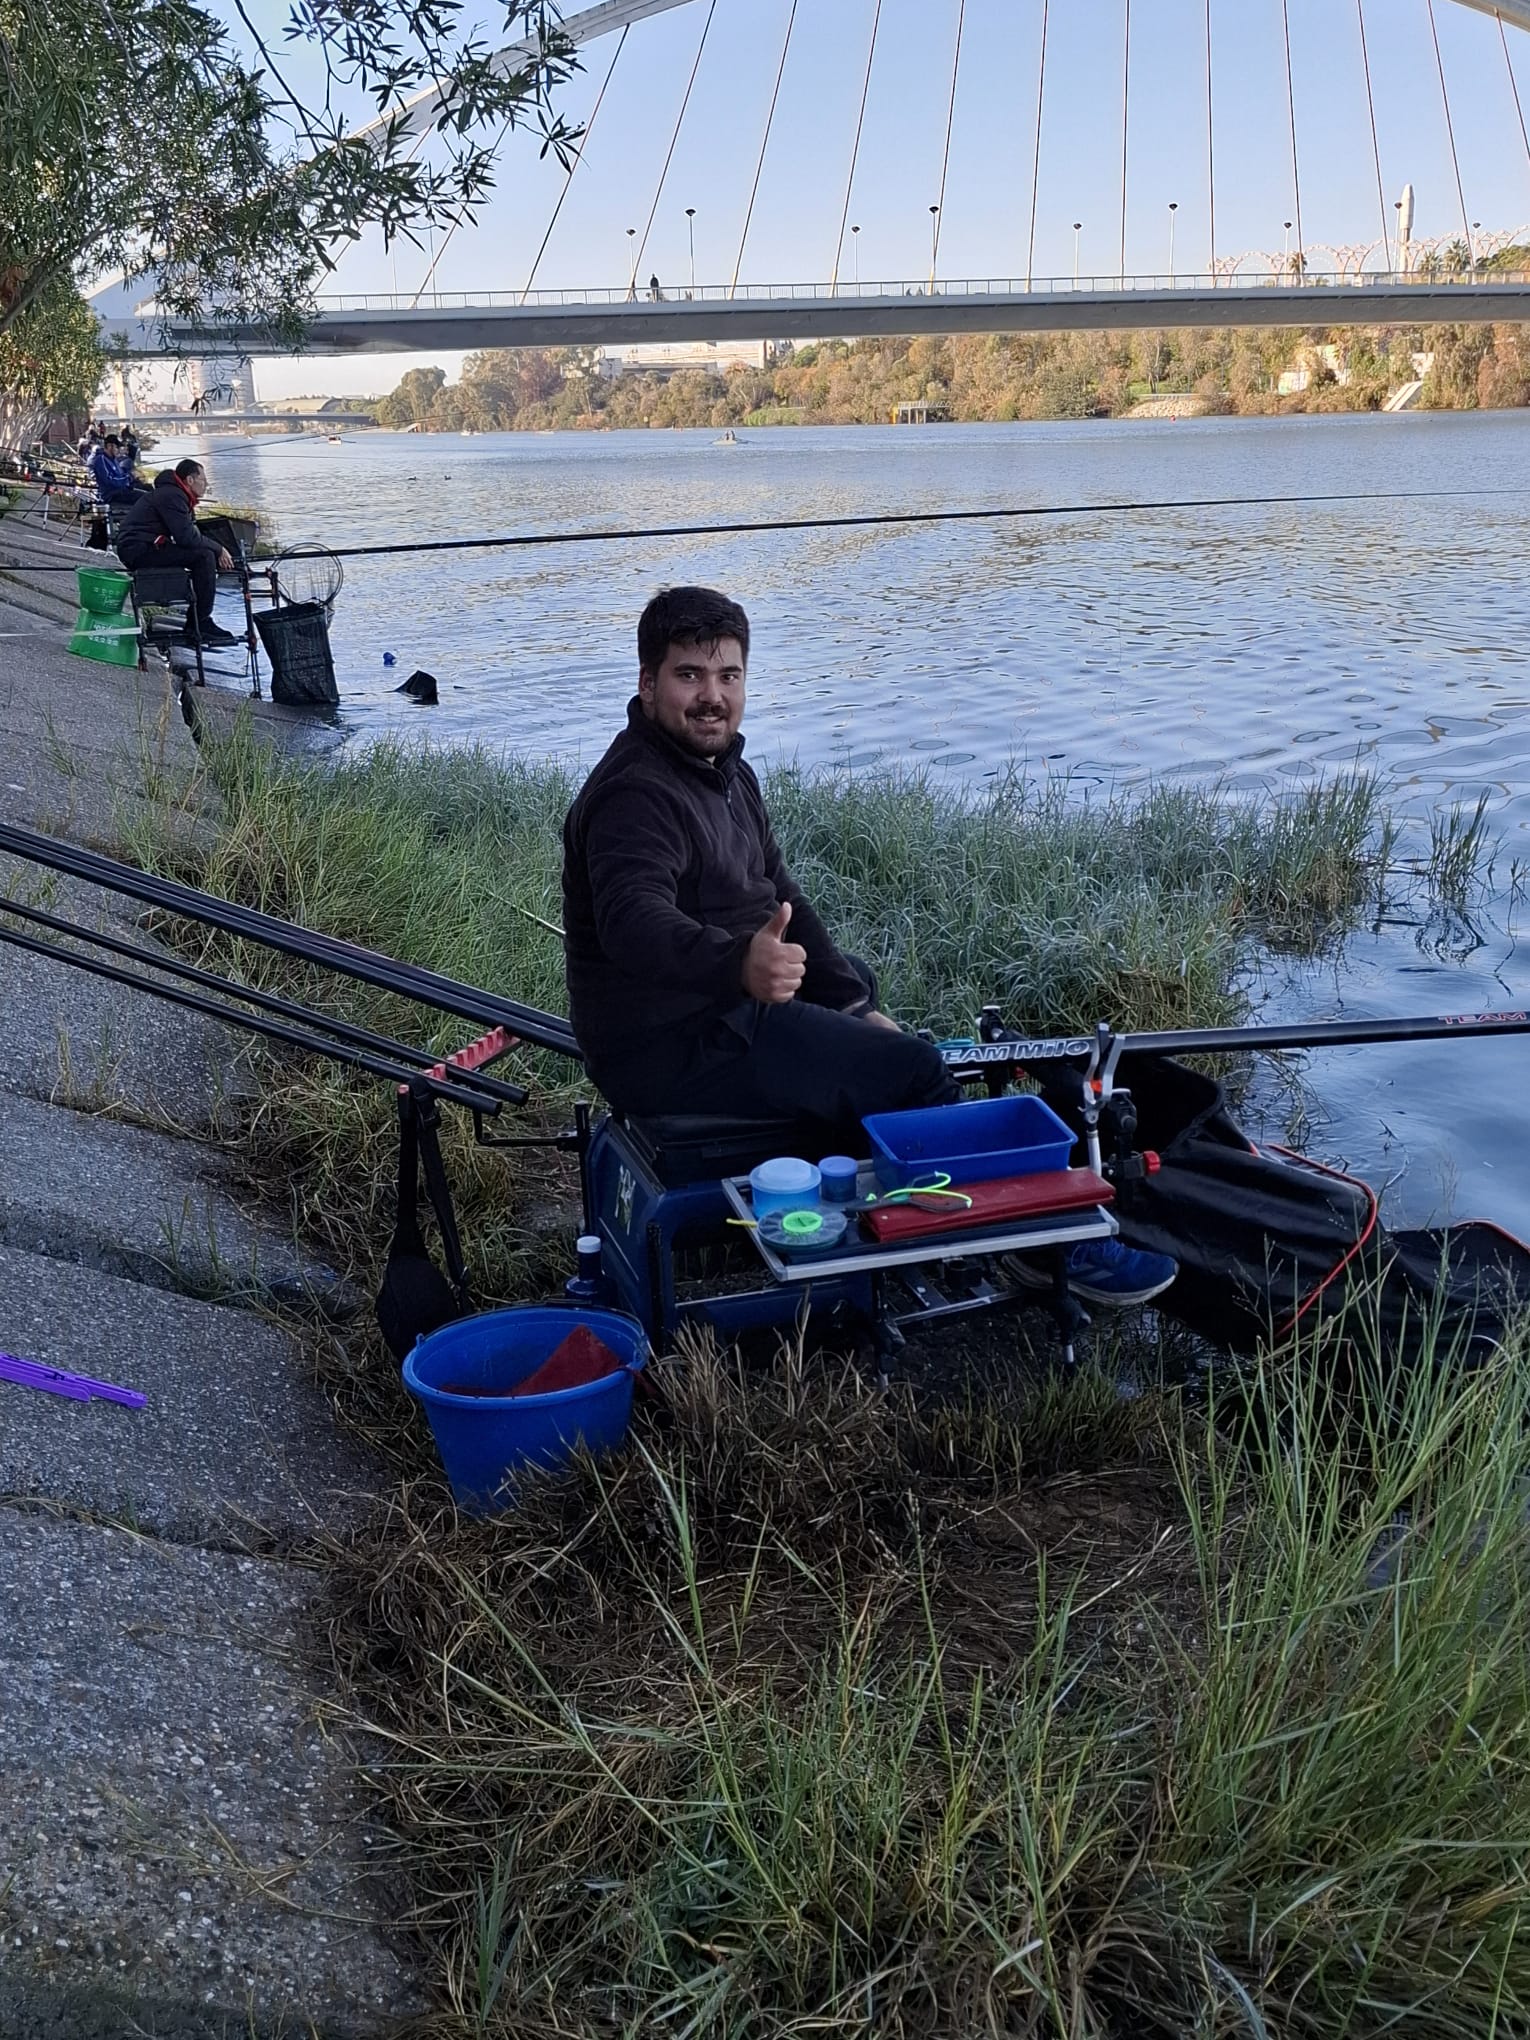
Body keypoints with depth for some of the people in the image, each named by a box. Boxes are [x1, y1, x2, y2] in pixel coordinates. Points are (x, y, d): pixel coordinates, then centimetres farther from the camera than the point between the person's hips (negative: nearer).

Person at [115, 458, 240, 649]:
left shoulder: (178, 495, 19)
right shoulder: (171, 496, -15)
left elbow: (192, 533, 16)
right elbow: (186, 537, -24)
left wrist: (217, 551, 0)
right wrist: (218, 550, -12)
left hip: (141, 549, 11)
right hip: (138, 549, -11)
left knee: (210, 555, 11)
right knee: (204, 556, -21)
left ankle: (193, 625, 6)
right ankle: (202, 624, -18)